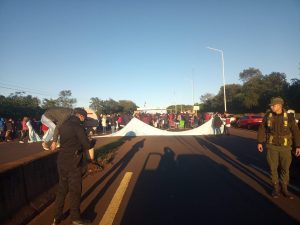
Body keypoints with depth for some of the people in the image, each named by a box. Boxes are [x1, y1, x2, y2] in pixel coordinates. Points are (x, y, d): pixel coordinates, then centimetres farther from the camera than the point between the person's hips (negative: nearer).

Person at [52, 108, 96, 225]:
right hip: (73, 163, -7)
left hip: (62, 162, 7)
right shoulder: (78, 127, -16)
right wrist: (93, 141, 3)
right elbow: (87, 145, -17)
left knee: (62, 189, 18)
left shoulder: (63, 125, 8)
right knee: (75, 190, 7)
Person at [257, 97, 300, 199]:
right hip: (272, 146, 0)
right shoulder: (268, 115, -3)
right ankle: (275, 188, 22)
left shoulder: (289, 117, -5)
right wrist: (260, 142, 2)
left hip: (285, 147, 0)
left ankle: (284, 188, 25)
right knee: (273, 168, 6)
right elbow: (262, 129, 3)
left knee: (285, 168, 8)